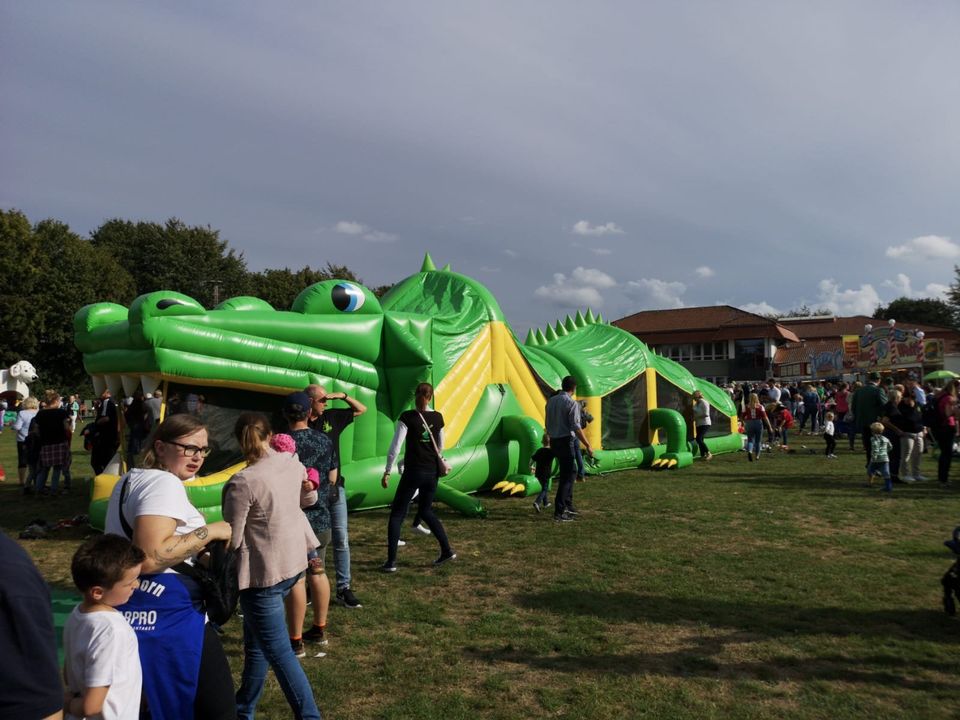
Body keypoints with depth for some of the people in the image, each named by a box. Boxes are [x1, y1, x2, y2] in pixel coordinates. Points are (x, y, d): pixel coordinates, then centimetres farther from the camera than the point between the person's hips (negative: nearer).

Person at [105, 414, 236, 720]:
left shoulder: (132, 478, 16)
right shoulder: (165, 483, -17)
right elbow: (150, 557, -29)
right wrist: (209, 531, -19)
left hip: (130, 608, 10)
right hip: (167, 614, -10)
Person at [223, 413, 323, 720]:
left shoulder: (242, 482, -23)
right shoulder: (292, 462, -3)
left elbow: (231, 539, -16)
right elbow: (310, 498, 15)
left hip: (263, 572, -8)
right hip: (293, 562, 8)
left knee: (278, 652, 3)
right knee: (256, 641, 23)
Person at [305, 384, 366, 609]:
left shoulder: (331, 417, 5)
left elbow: (362, 409, 15)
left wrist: (343, 396, -1)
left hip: (335, 488, 3)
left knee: (341, 538, 2)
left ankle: (343, 589, 8)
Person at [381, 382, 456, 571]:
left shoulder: (407, 417, -9)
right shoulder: (437, 417, 4)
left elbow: (395, 446, -13)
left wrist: (387, 472, -7)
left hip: (413, 472, -4)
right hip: (432, 472, 5)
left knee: (397, 514, 5)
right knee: (425, 511, 22)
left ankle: (391, 561, 0)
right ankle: (447, 550, 16)